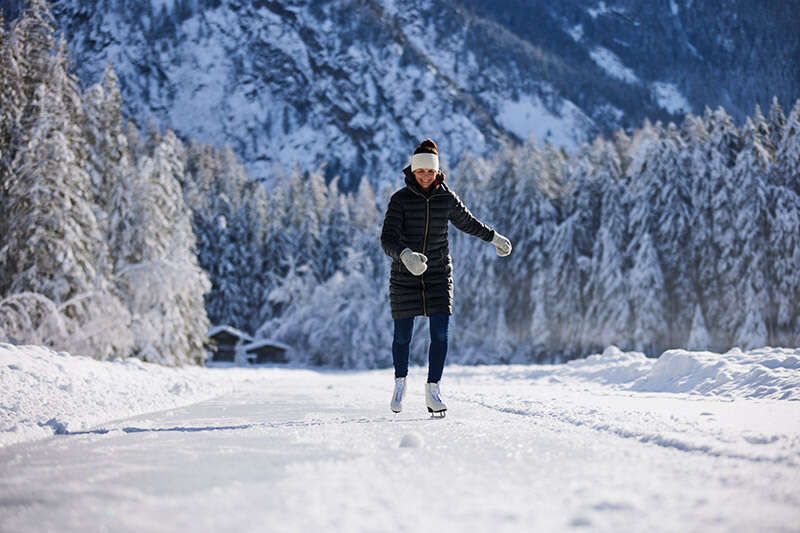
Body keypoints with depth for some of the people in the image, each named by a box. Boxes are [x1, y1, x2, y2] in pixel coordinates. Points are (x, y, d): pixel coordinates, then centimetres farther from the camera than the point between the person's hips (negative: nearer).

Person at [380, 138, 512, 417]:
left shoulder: (447, 197, -1)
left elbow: (467, 221, 18)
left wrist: (494, 237, 30)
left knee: (440, 333, -8)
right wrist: (405, 255, -39)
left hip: (438, 273, 2)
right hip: (405, 276, -2)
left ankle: (433, 389, 0)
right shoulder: (400, 199, -10)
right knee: (402, 335, 6)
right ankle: (400, 381, 31)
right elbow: (388, 239, -19)